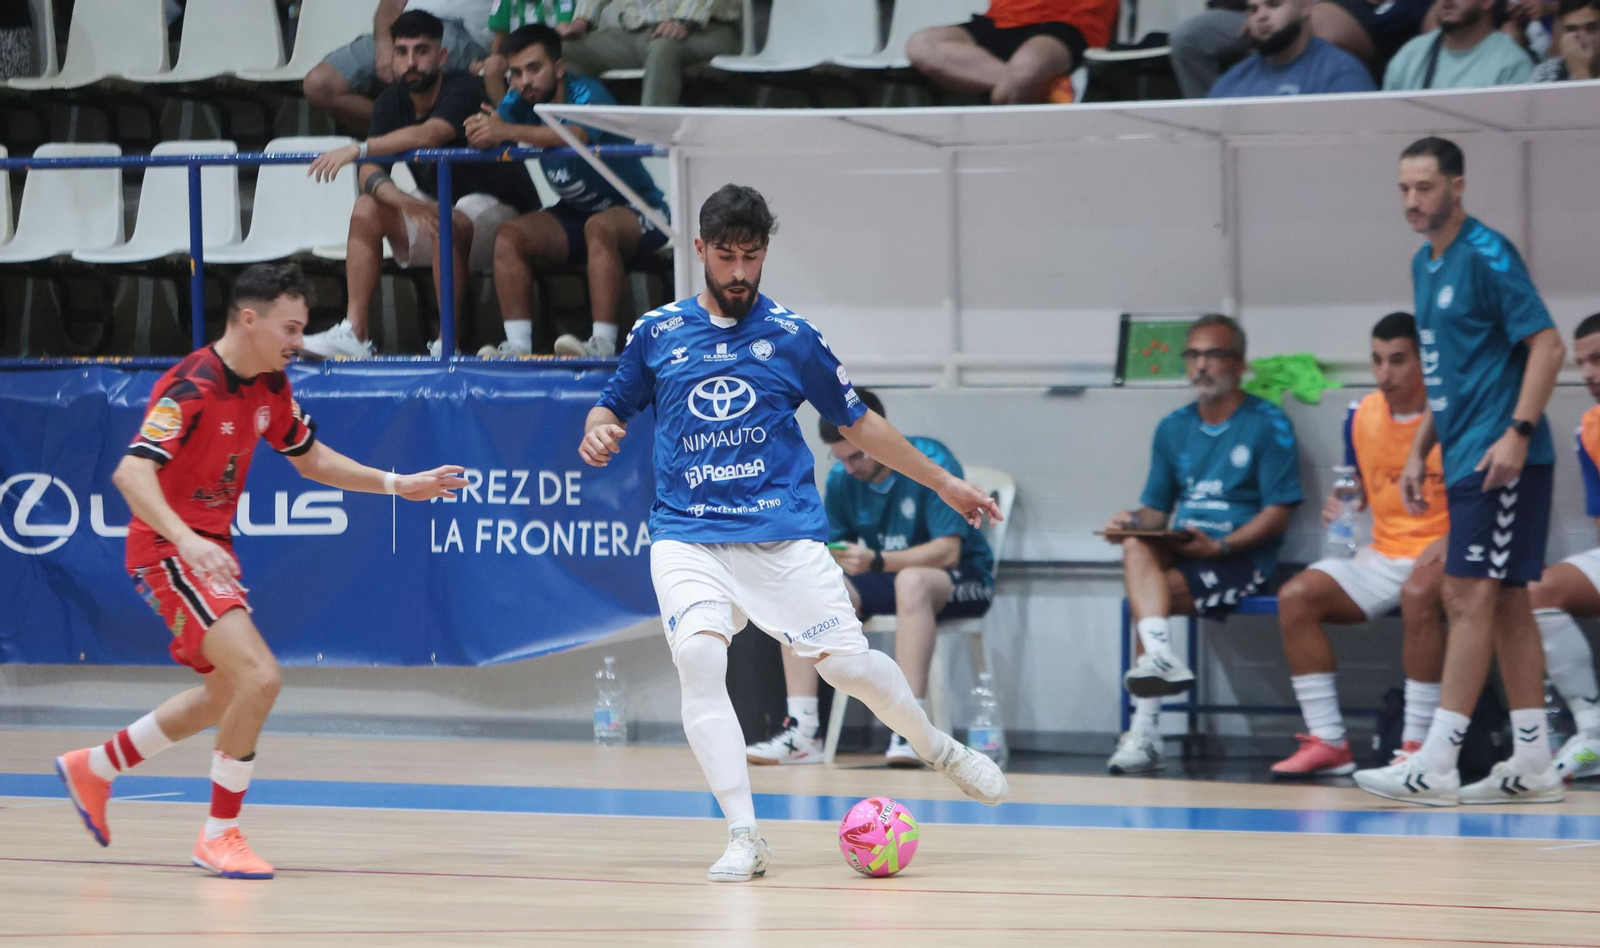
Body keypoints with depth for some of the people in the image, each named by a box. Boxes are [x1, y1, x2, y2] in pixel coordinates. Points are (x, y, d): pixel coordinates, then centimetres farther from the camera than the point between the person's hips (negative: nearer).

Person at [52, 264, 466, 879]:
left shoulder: (270, 387, 3)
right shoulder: (190, 388, -23)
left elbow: (310, 458, 20)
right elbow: (132, 472, -35)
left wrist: (397, 485, 12)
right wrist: (187, 540, -49)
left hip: (210, 547, 10)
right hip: (167, 551, -10)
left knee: (227, 695, 23)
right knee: (258, 676, -22)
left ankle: (93, 769, 38)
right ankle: (220, 834, -10)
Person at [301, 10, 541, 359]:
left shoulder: (463, 91, -21)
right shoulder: (392, 102, 0)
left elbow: (429, 135, -41)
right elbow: (370, 174, -11)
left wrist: (356, 150, -48)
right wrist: (406, 203, -32)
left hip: (501, 210, -7)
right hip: (438, 207, 7)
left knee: (450, 222, -37)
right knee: (367, 208, -13)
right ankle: (354, 333, -19)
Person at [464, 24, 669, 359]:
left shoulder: (586, 94, -24)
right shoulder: (521, 102, -4)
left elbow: (577, 134, -46)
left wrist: (508, 132, -56)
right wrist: (482, 131, -45)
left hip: (638, 211, -7)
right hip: (576, 214, 7)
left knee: (599, 227, -38)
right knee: (509, 236, -14)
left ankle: (603, 344, -43)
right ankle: (518, 345, -21)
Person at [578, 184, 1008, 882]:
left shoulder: (792, 337, 5)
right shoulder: (657, 333, 7)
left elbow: (857, 422, 16)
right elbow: (613, 407, 18)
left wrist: (942, 482, 19)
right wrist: (597, 432, -7)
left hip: (784, 534, 0)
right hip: (687, 535, 0)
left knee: (847, 663, -7)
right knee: (698, 655, -25)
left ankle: (935, 746, 27)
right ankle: (744, 837, -20)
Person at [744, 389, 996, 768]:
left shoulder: (932, 464, -19)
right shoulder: (841, 479, -2)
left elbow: (947, 551, -25)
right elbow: (837, 547, 4)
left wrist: (876, 562, -37)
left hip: (961, 583, -6)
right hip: (883, 582, 6)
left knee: (911, 582, -40)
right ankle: (801, 732, -23)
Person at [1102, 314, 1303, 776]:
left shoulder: (1267, 424, 0)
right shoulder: (1174, 428, 19)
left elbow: (1278, 512, -6)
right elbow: (1156, 509, 18)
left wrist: (1221, 546, -19)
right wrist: (1134, 523, -7)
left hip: (1241, 560, -5)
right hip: (1177, 553, 5)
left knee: (1154, 593, -28)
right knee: (1136, 546, -29)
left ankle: (1145, 732, -27)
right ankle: (1160, 656, -48)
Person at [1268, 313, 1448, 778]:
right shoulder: (1361, 415, 6)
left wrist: (1452, 542, -26)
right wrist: (1341, 504, -2)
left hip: (1443, 556, -6)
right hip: (1383, 556, 6)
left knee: (1418, 593, -39)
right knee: (1296, 595, -15)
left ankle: (1417, 745, -30)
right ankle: (1328, 742, -15)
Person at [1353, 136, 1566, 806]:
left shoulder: (1486, 255, -11)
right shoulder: (1425, 265, 16)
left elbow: (1547, 344, -16)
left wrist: (1518, 432, -22)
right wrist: (1418, 453, 19)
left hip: (1500, 461, -9)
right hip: (1464, 459, 9)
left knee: (1469, 600, -11)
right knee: (1505, 605, 9)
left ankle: (1435, 767, -14)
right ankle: (1532, 766, 12)